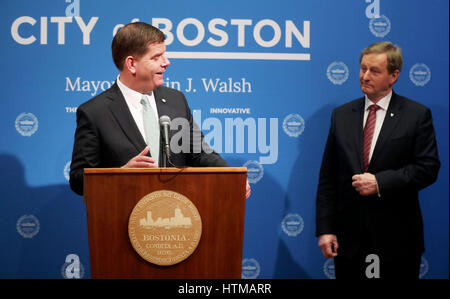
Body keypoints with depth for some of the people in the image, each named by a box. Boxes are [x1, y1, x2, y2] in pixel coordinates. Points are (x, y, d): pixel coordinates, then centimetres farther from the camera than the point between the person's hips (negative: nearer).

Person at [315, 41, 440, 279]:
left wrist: (380, 182, -17)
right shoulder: (342, 115, 9)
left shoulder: (417, 115, 0)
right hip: (350, 237, 3)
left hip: (397, 238, -2)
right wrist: (324, 229, 0)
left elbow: (428, 167, -7)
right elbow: (327, 177, 7)